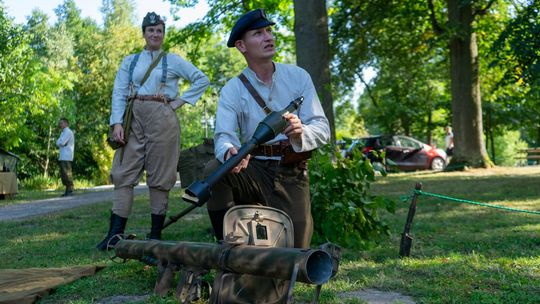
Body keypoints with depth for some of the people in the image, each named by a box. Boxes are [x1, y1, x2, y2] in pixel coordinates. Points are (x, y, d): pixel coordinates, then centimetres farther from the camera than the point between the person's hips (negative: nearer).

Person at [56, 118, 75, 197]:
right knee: (63, 174, 8)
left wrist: (58, 141, 3)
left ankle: (70, 190, -13)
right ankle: (67, 190, 9)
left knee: (67, 173, -12)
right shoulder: (63, 132, 24)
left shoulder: (68, 132, -7)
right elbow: (58, 143, 22)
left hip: (66, 157, -10)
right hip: (62, 157, 10)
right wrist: (60, 142, 3)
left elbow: (60, 143, -16)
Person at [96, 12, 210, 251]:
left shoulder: (173, 61, 10)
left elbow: (202, 80, 9)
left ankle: (156, 233, 4)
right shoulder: (130, 61, 15)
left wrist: (181, 101, 0)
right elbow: (119, 93, 7)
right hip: (134, 117, 2)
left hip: (162, 118, -2)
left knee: (159, 176, -1)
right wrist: (117, 122, -7)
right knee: (124, 173, -5)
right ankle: (115, 233, -7)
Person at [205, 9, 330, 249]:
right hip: (254, 170, 0)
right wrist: (229, 151, -41)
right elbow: (224, 135, -15)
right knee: (215, 170, -31)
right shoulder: (232, 90, -1)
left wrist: (300, 132, -31)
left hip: (292, 174, 0)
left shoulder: (298, 77, 1)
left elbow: (322, 128, -6)